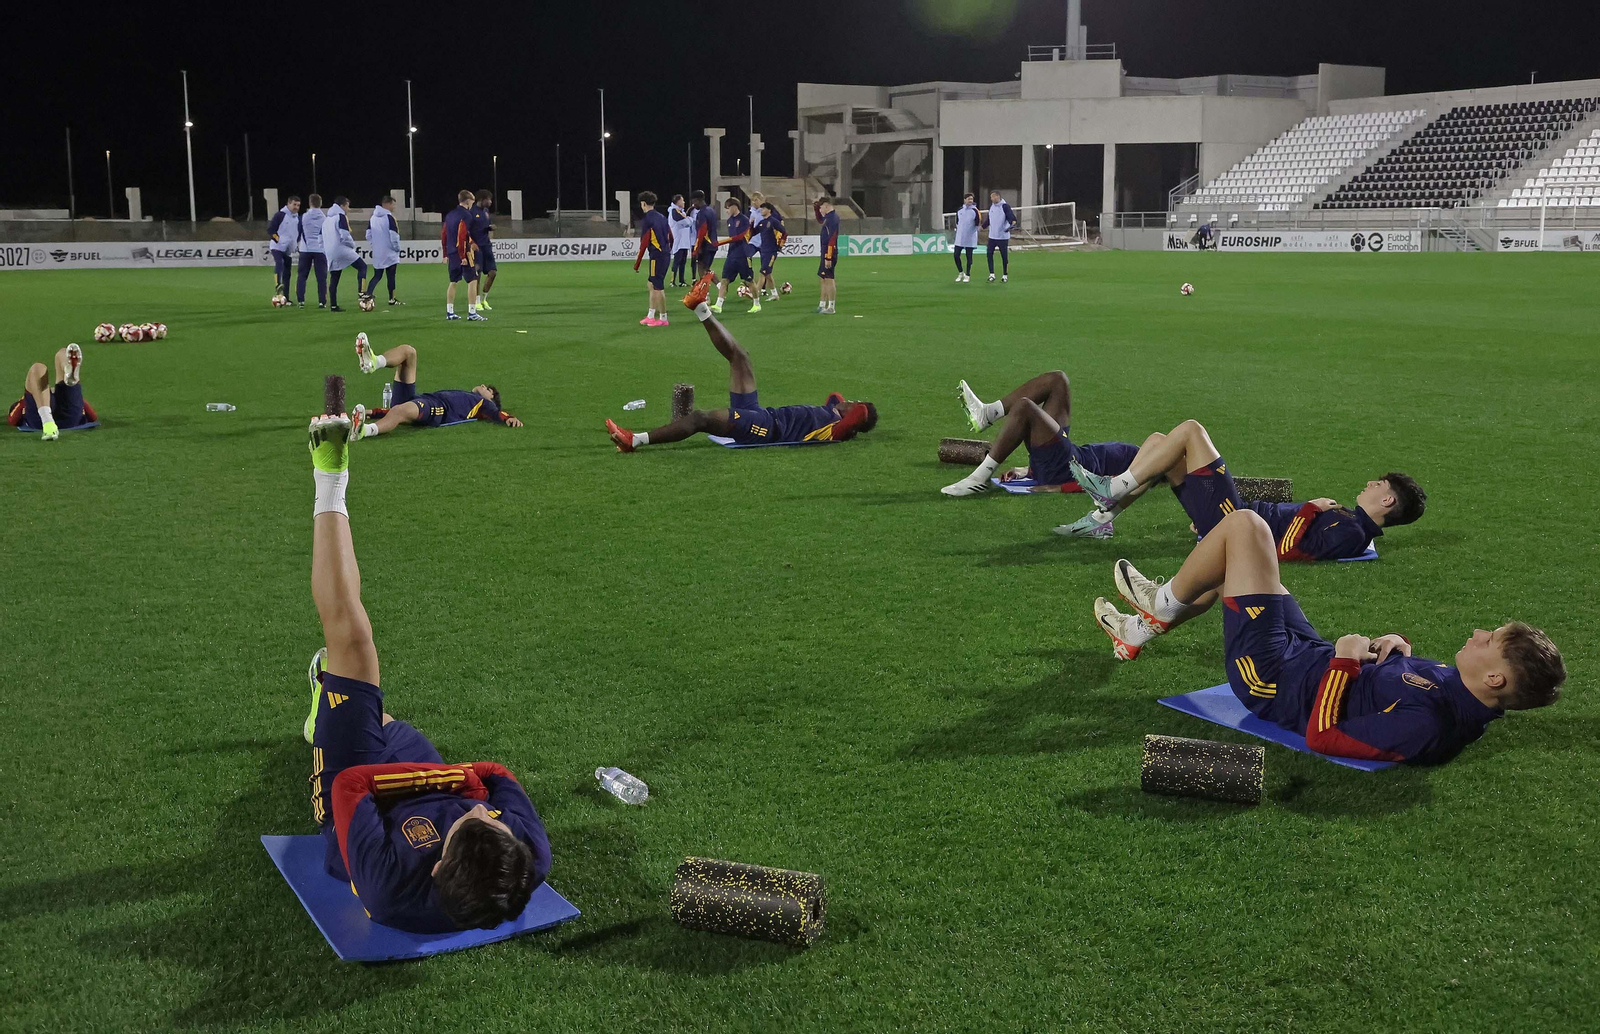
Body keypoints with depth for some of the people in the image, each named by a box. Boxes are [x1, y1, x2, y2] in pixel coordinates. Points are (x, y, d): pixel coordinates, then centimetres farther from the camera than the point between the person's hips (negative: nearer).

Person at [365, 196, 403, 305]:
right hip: (390, 253, -6)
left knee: (376, 276, 11)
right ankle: (392, 299, 9)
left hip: (377, 254, 6)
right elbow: (394, 236, -18)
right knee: (391, 276, 5)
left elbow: (368, 236, 7)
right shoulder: (389, 217, -13)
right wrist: (397, 248, -4)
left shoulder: (372, 218, 7)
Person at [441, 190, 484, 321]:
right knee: (472, 281, -4)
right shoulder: (466, 215, -12)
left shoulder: (450, 214, 14)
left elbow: (443, 235, 16)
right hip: (463, 253, -8)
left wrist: (446, 255, 20)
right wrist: (463, 256, -19)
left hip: (451, 253, 8)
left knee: (453, 282, 15)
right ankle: (472, 312, -8)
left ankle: (449, 312, 17)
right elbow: (462, 237, -20)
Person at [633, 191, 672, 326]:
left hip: (656, 256, -8)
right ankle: (651, 316, 21)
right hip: (665, 254, 8)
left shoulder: (647, 220, -12)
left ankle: (663, 318, 3)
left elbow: (644, 243, -15)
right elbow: (671, 237, 15)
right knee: (652, 284, 17)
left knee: (658, 287, -2)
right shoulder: (662, 217, 12)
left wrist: (636, 264, -11)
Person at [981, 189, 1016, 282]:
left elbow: (1012, 217, -20)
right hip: (992, 236, 6)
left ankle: (1005, 275, 13)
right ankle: (991, 275, 1)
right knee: (989, 254, -3)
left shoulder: (1005, 206, -10)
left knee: (1004, 256, 3)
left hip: (1003, 236, -6)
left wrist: (1013, 223, -40)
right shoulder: (991, 207, 10)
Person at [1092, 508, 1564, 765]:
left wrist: (1345, 660, -26)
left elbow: (1322, 737, -31)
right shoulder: (1467, 706, -9)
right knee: (1236, 556, 22)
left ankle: (1162, 605, 16)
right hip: (1309, 653, 8)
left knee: (1244, 524, -8)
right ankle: (1140, 631, 36)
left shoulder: (1423, 724, -35)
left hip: (1271, 676, -8)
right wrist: (1397, 645, -9)